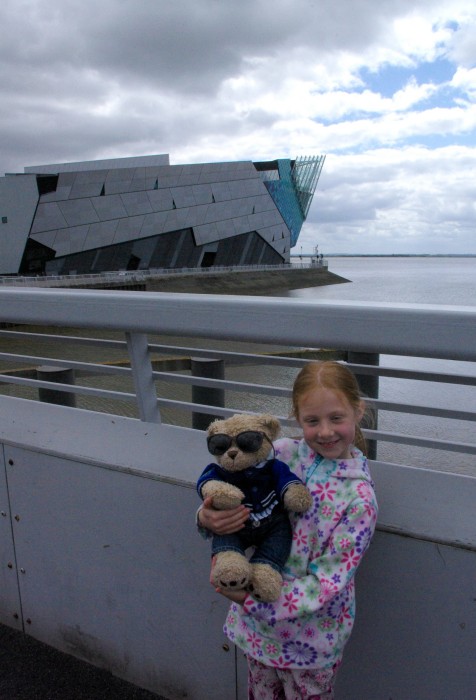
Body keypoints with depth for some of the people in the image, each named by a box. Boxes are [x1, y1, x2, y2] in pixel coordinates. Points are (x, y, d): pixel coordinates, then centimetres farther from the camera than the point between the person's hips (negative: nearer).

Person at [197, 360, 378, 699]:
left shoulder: (359, 497, -21)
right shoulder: (280, 453, -12)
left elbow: (329, 581, -20)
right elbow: (232, 504, -5)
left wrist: (253, 600, -28)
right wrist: (207, 518, -28)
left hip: (310, 635, -3)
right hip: (257, 621, 3)